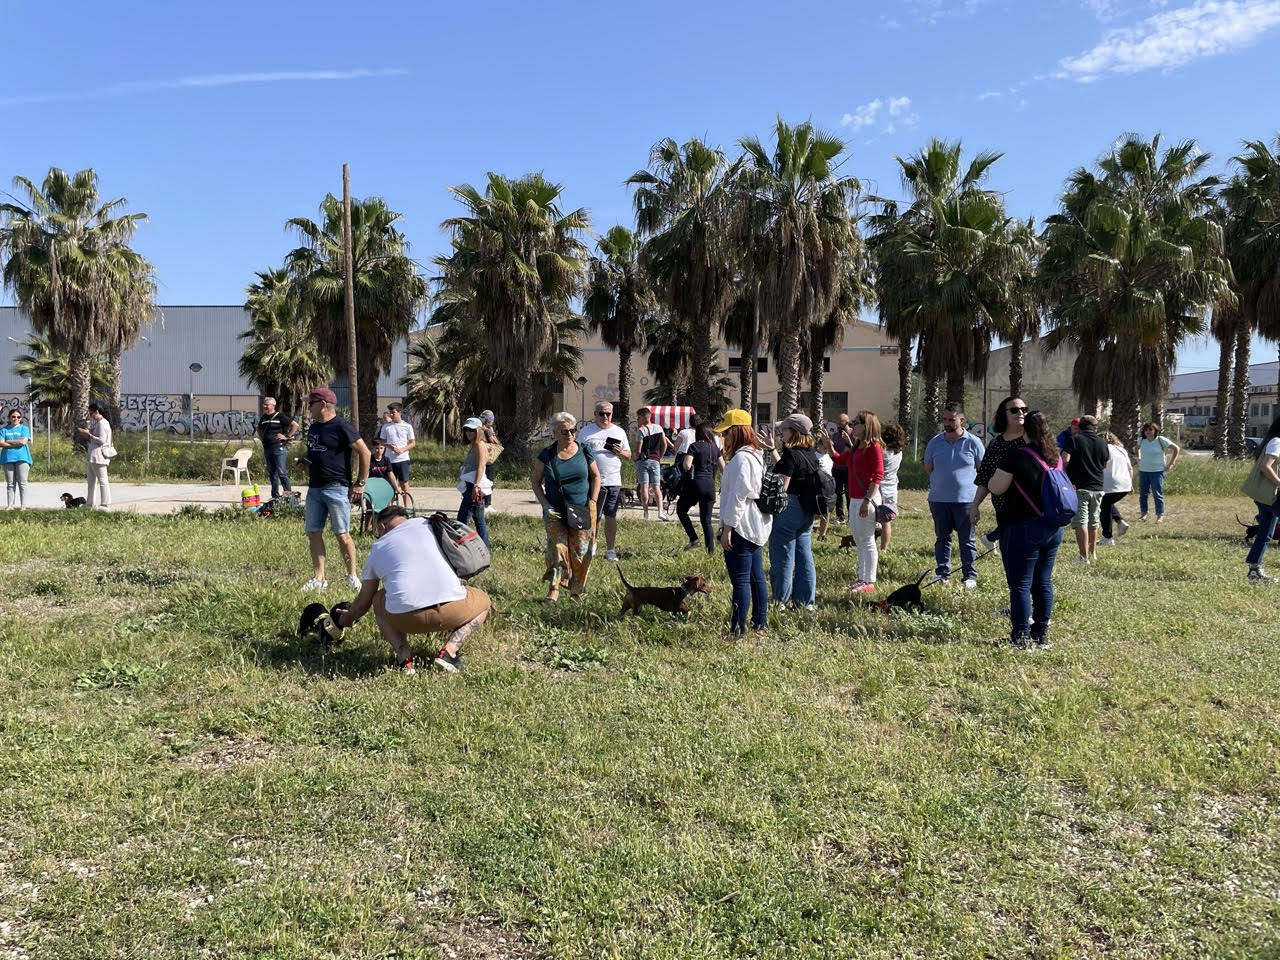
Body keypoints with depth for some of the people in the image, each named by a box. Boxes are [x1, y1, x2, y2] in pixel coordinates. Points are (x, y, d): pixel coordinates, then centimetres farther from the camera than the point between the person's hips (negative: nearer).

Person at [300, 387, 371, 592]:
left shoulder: (341, 426, -11)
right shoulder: (313, 427, 15)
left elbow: (364, 453, -12)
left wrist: (360, 484, -12)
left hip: (336, 488, -8)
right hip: (314, 488, 8)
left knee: (342, 534, -4)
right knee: (313, 533, 6)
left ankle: (352, 576, 8)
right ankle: (318, 578, 12)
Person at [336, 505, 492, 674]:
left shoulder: (377, 548, 22)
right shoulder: (424, 524, 21)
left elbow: (363, 601, 31)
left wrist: (348, 618, 52)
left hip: (406, 617, 1)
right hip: (451, 610, -1)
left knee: (378, 600, 35)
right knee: (484, 602, 31)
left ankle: (403, 654, 11)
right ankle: (450, 649, 6)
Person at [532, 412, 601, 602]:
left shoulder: (584, 451, 2)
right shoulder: (546, 455, 0)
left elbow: (596, 476, 11)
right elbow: (536, 482, 7)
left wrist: (592, 502, 0)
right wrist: (545, 505, -6)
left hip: (581, 512, 1)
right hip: (555, 512, -1)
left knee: (581, 551, 1)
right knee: (557, 547, -14)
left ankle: (576, 591, 15)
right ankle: (553, 589, -14)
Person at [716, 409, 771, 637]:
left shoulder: (740, 458, -17)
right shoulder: (756, 455, 15)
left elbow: (737, 496, -21)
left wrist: (727, 528, -18)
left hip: (741, 527, -11)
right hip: (757, 527, 11)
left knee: (740, 581, -8)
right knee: (756, 577, 15)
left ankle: (738, 631, -5)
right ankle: (759, 626, 24)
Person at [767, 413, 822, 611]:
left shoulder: (790, 454, -16)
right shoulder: (811, 454, 9)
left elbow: (782, 486, -20)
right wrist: (774, 450, 30)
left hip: (788, 507, -9)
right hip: (807, 511, 9)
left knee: (783, 557, 1)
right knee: (804, 556, 13)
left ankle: (781, 602, 8)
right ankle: (806, 601, 19)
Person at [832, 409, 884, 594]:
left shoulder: (873, 447, -13)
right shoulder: (855, 447, 13)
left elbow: (878, 476, -19)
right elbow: (839, 459, 26)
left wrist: (867, 500, -24)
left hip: (866, 499, -9)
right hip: (854, 499, 9)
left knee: (867, 541, -2)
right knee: (858, 540, 16)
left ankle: (869, 582, 6)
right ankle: (862, 578, 27)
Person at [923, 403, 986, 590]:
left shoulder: (973, 443, -4)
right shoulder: (935, 442, 4)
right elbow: (928, 468, 16)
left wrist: (970, 483, 1)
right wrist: (939, 483, 9)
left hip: (966, 499, -3)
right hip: (938, 499, 3)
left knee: (967, 540, 5)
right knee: (942, 538, 11)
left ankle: (970, 575, 12)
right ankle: (942, 573, 19)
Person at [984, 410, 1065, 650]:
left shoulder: (1016, 456, -15)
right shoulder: (1055, 456, 7)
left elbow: (996, 488, -12)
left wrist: (991, 479, 8)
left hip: (1023, 528, -7)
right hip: (1053, 527, 7)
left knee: (1020, 585, -1)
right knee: (1043, 582, 14)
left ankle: (1021, 638, 0)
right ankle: (1041, 635, 22)